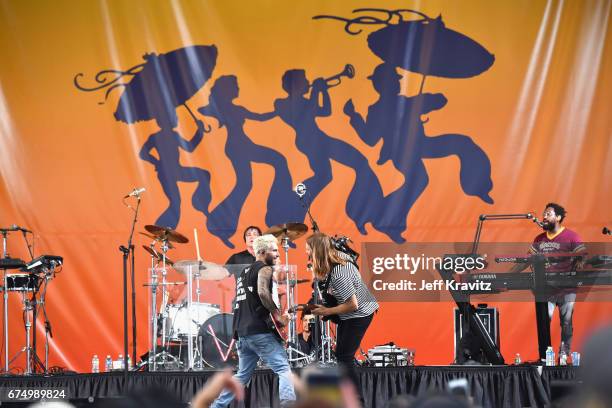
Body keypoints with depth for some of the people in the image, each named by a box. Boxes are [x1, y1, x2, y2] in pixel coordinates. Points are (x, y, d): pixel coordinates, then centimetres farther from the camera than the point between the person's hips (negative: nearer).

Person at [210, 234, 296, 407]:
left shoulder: (245, 272, 24)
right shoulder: (265, 269, -4)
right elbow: (263, 292, -23)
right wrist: (277, 315, -15)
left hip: (242, 331, 9)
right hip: (260, 330, -9)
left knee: (242, 375, 20)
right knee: (283, 369, -11)